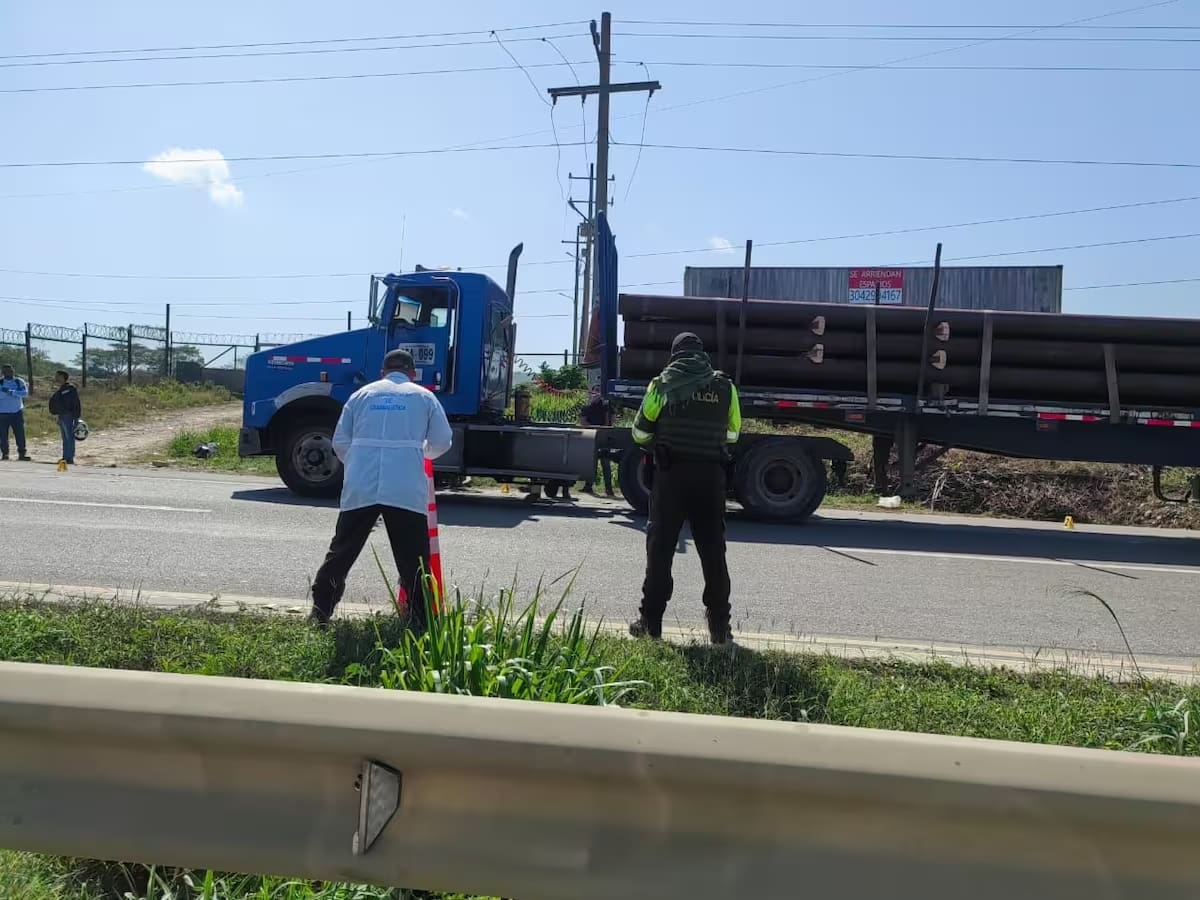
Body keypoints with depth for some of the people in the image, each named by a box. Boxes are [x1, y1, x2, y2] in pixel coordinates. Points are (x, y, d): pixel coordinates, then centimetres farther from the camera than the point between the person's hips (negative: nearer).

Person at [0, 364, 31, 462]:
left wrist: (11, 392, -20)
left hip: (17, 412, 0)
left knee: (20, 433, -2)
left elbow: (25, 393, -12)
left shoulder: (19, 382, 3)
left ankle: (22, 453, 2)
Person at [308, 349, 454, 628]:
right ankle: (421, 620, 4)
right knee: (413, 560, 3)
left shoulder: (362, 394, 15)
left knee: (341, 551, 14)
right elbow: (442, 442, 11)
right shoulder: (424, 396, 11)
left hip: (359, 488, 2)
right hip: (407, 490, -2)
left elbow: (340, 442, 12)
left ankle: (320, 611, 19)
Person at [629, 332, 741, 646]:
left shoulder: (662, 383, 1)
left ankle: (650, 621, 7)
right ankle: (720, 626, 12)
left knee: (660, 548, 5)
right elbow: (733, 433, 13)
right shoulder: (724, 385, 7)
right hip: (711, 474, 2)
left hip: (671, 472, -2)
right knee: (713, 551, 9)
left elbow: (640, 433, 3)